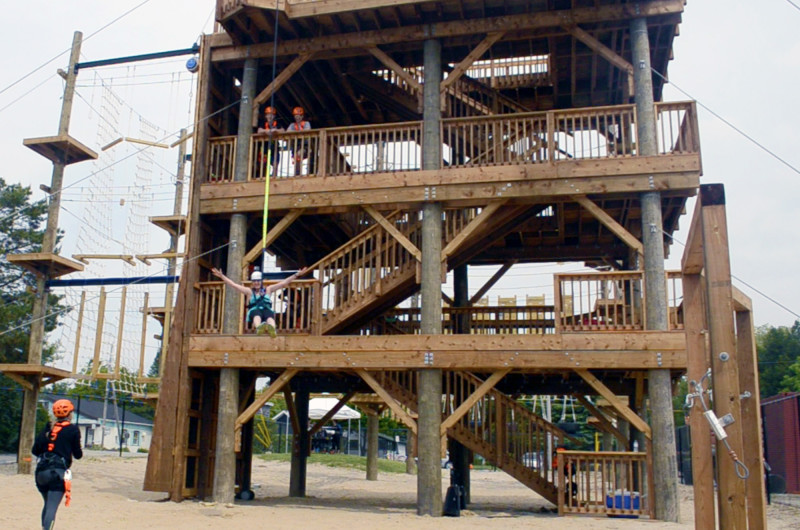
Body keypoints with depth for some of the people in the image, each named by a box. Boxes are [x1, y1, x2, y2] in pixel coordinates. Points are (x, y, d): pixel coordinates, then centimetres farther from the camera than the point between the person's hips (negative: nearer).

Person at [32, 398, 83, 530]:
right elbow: (78, 455, 0)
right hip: (58, 473, -5)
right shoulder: (73, 430, -1)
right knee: (52, 508, -10)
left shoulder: (48, 429, 12)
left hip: (41, 471, 5)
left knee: (47, 505, 21)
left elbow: (35, 451, 6)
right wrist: (80, 451, 22)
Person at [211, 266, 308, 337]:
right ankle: (259, 328, -73)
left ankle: (272, 330, -72)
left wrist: (297, 274, 17)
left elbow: (283, 283, 22)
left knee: (269, 314, -37)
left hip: (267, 310, 1)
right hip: (254, 312, -1)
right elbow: (233, 284, 23)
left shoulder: (268, 289, 27)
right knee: (257, 313, -38)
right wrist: (221, 276, 18)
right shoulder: (249, 291, 26)